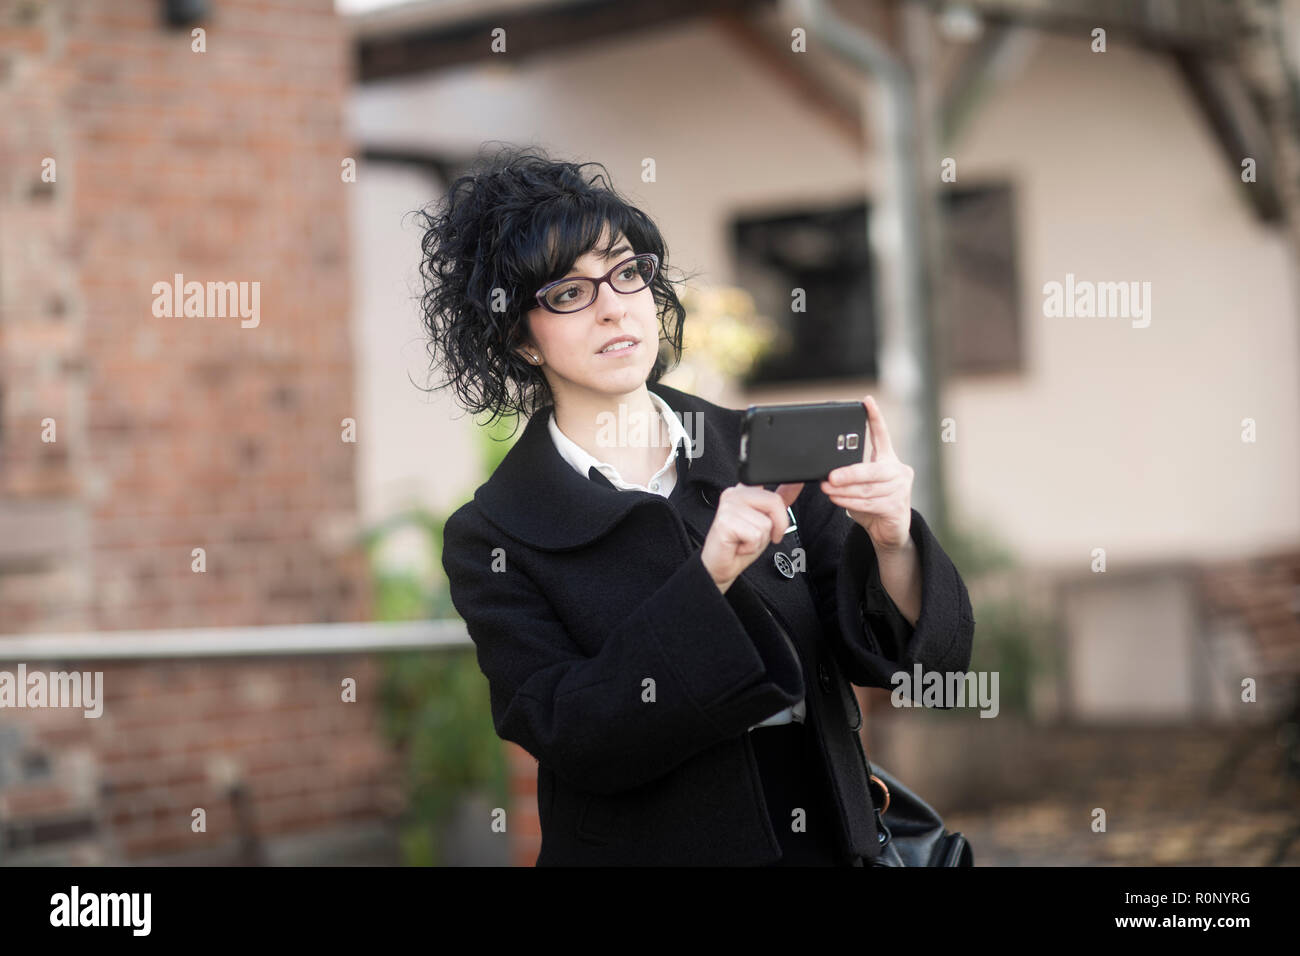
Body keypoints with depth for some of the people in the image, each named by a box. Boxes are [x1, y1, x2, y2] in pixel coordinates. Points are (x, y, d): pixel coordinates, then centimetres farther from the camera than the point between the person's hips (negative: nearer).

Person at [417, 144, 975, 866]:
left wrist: (890, 543, -19)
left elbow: (901, 652, -1)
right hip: (645, 848, -2)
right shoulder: (491, 539, -5)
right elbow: (574, 739, -15)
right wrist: (708, 582, -23)